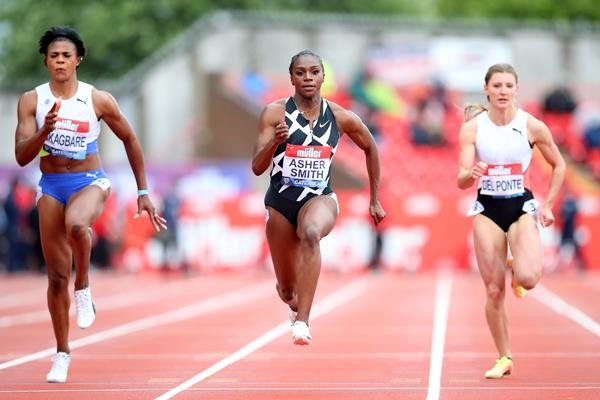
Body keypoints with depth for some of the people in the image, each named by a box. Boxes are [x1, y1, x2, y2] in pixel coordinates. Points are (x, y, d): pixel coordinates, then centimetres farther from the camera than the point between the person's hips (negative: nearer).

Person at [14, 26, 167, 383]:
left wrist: (143, 192, 8)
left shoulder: (99, 100, -6)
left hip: (90, 182, -2)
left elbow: (130, 140, 7)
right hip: (51, 187, 2)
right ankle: (62, 353, 20)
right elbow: (21, 156, -7)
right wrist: (45, 130, -25)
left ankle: (84, 288, -11)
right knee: (57, 276, 4)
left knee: (76, 225, -39)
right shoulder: (32, 101, -3)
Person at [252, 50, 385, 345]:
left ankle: (302, 322, -43)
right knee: (287, 291, 9)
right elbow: (257, 168, -10)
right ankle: (297, 308, 51)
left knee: (311, 233, -39)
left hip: (320, 198, -1)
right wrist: (274, 141, -30)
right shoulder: (275, 113, -8)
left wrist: (375, 201, 17)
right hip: (280, 202, 1)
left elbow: (370, 147, 16)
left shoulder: (340, 118, -3)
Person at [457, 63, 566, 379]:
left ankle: (518, 272, 15)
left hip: (522, 206, -1)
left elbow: (558, 166, 7)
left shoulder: (532, 126, -7)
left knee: (528, 278, -24)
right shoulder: (472, 128, -6)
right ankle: (504, 358, 15)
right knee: (494, 291, -1)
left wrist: (548, 205, 2)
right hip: (487, 209, 1)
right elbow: (461, 181, -10)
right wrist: (471, 174, -33)